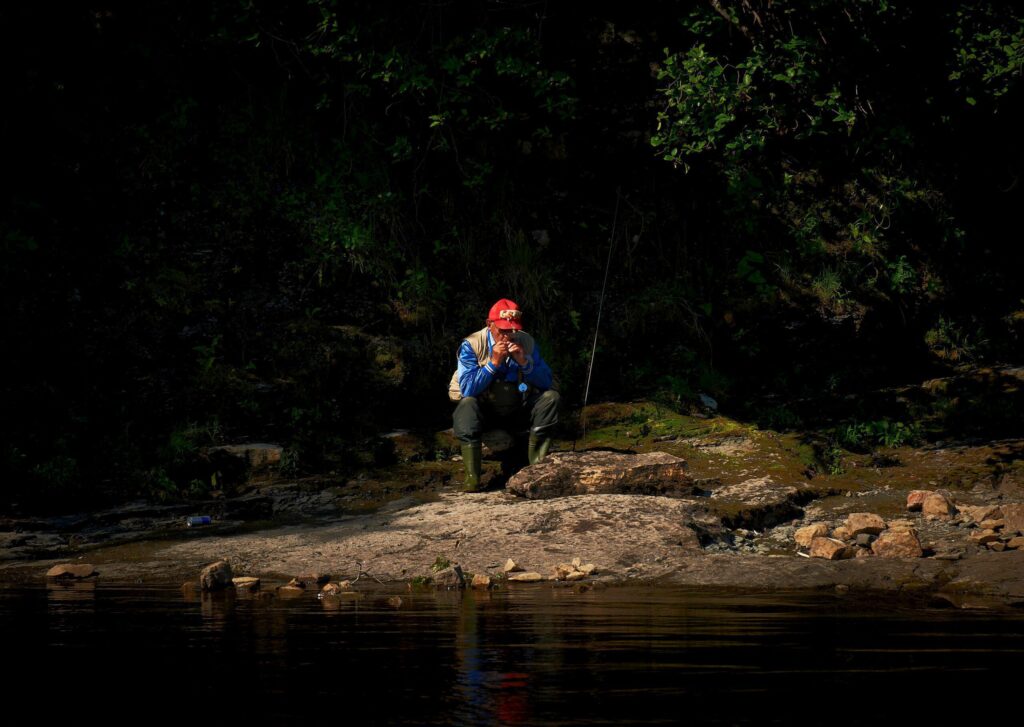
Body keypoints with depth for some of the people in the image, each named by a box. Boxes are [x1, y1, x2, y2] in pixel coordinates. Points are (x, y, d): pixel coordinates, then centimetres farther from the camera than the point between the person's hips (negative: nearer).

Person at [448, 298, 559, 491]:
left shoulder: (527, 343, -1)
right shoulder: (472, 345, -11)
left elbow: (546, 383, -5)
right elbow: (467, 390, -22)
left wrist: (524, 362, -21)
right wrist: (494, 362, -26)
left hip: (519, 411, 3)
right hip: (484, 413, -3)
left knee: (551, 397, -18)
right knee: (467, 404, -35)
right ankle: (472, 478, -37)